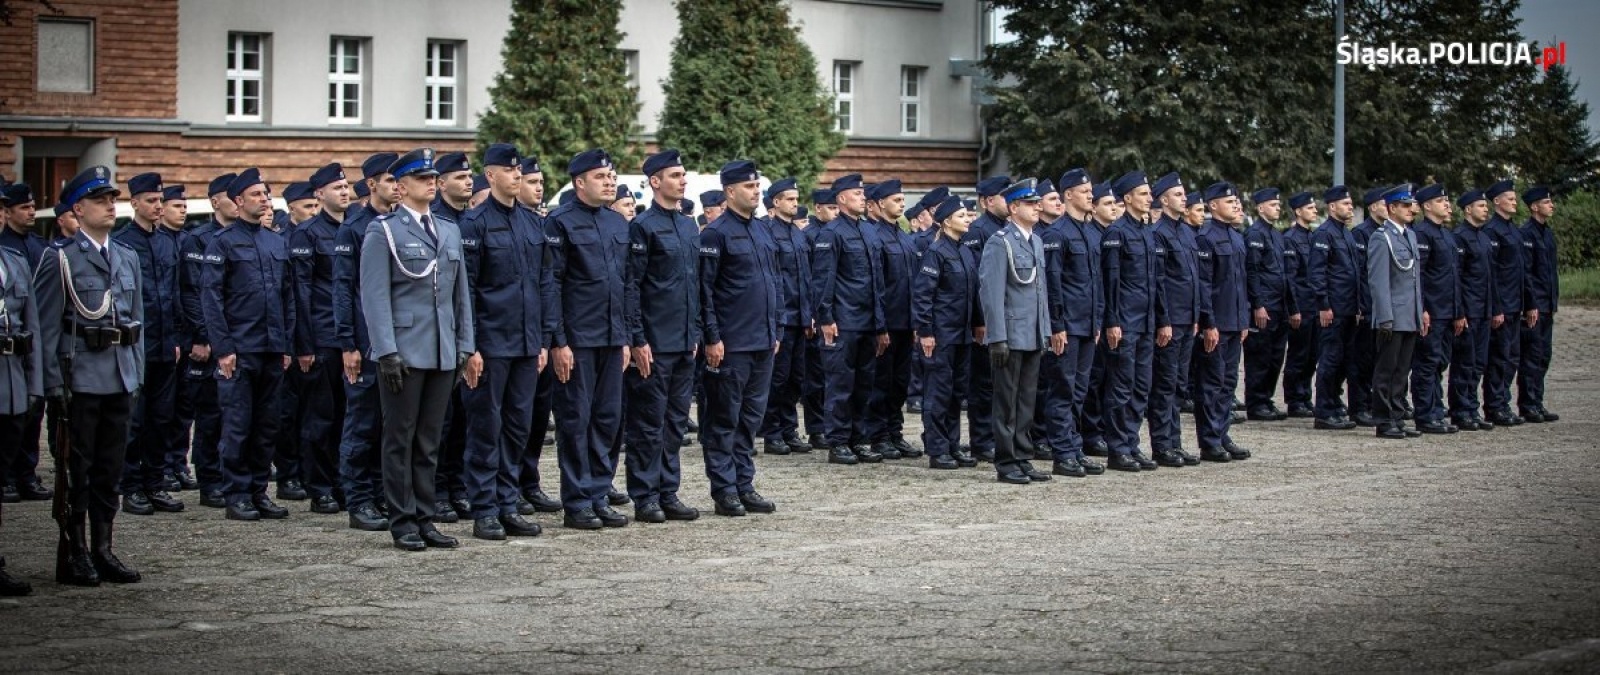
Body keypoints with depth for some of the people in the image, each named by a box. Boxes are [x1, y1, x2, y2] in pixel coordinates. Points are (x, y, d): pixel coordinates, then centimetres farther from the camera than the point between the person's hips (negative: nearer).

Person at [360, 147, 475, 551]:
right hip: (404, 353, -5)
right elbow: (375, 296, -9)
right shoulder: (382, 231, -3)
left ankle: (425, 519, 15)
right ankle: (402, 522, 6)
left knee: (430, 441, 9)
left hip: (443, 352, 6)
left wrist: (465, 347, 10)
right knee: (400, 439, 1)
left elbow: (461, 293, 17)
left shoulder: (450, 231, 15)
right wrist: (387, 352, -16)